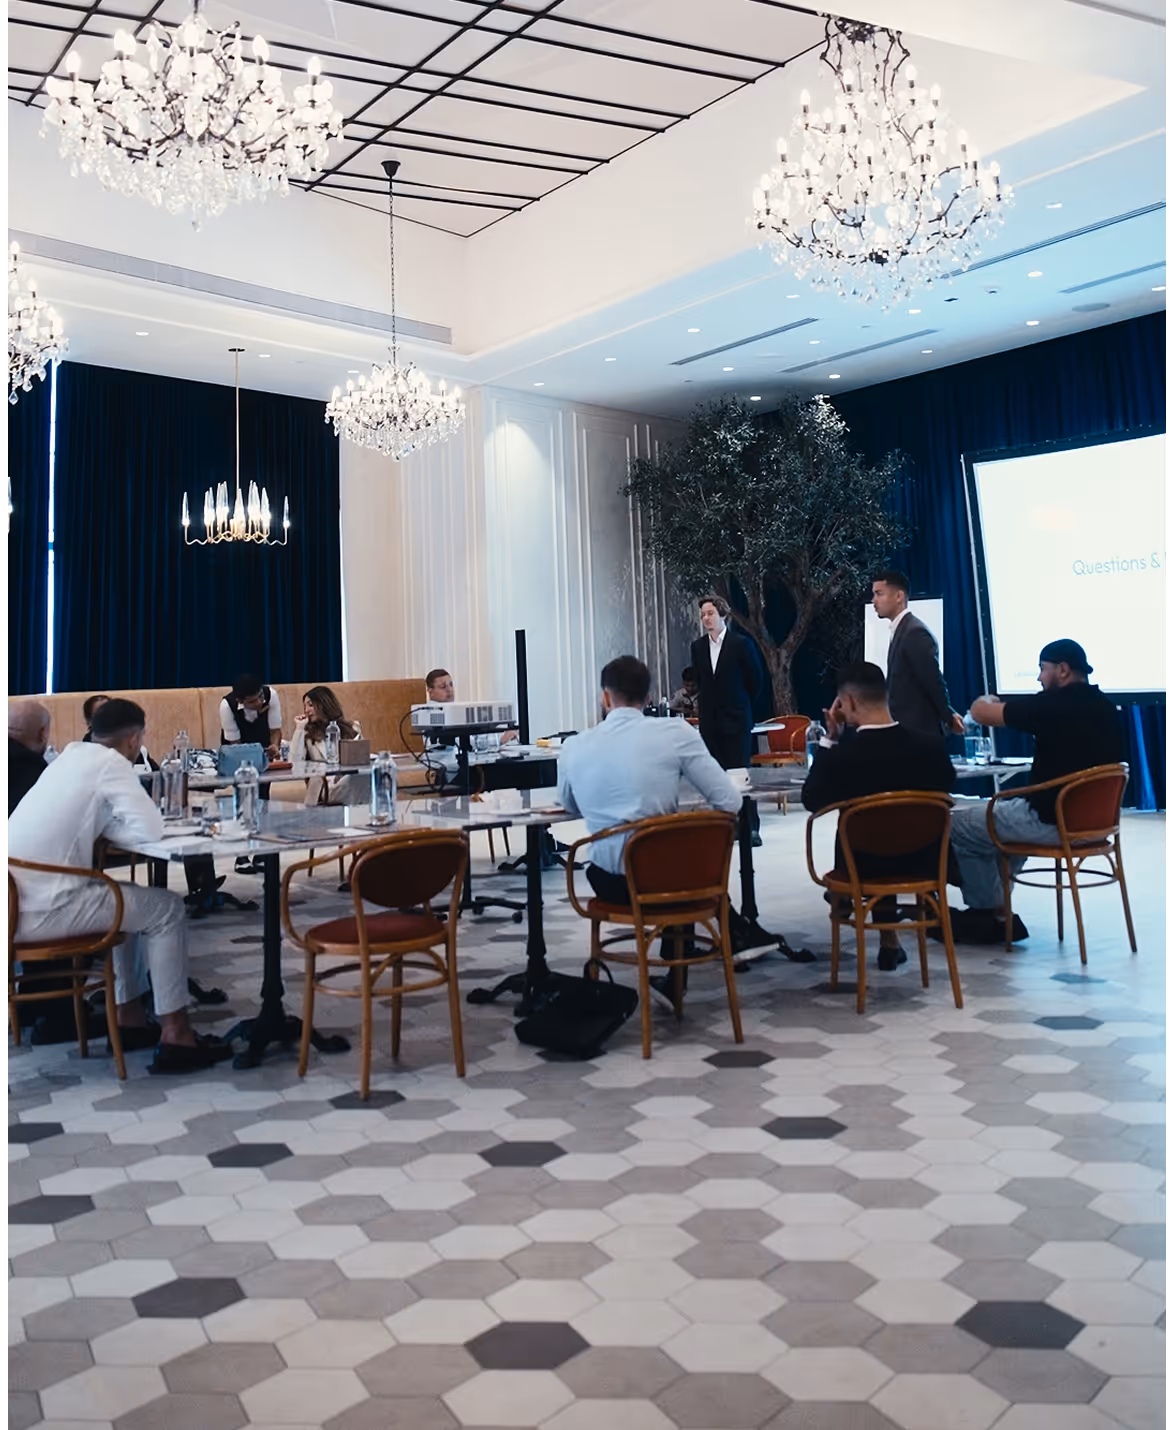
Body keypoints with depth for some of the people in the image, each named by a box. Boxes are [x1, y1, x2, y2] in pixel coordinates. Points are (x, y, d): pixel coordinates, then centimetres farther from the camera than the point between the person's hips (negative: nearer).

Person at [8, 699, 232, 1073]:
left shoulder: (72, 755, 15)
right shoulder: (111, 763, -10)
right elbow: (150, 830, -15)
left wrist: (107, 827, 4)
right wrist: (117, 827, 4)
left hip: (20, 897, 9)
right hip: (40, 908, -9)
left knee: (131, 902, 25)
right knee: (166, 908, 3)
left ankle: (129, 1018, 28)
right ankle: (174, 1035, 5)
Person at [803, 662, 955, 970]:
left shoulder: (840, 756, -24)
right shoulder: (932, 746, -15)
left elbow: (812, 801, -4)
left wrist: (830, 738, -5)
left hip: (864, 868, -1)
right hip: (923, 862, 2)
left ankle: (889, 939, 44)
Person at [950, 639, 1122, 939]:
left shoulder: (1054, 704, -18)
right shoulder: (1105, 707, 7)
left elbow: (981, 712, -12)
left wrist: (984, 702, 13)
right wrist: (1002, 705, 21)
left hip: (1053, 821, -9)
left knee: (959, 827, 6)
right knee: (1005, 812, 32)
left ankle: (992, 915, 21)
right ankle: (992, 903, 36)